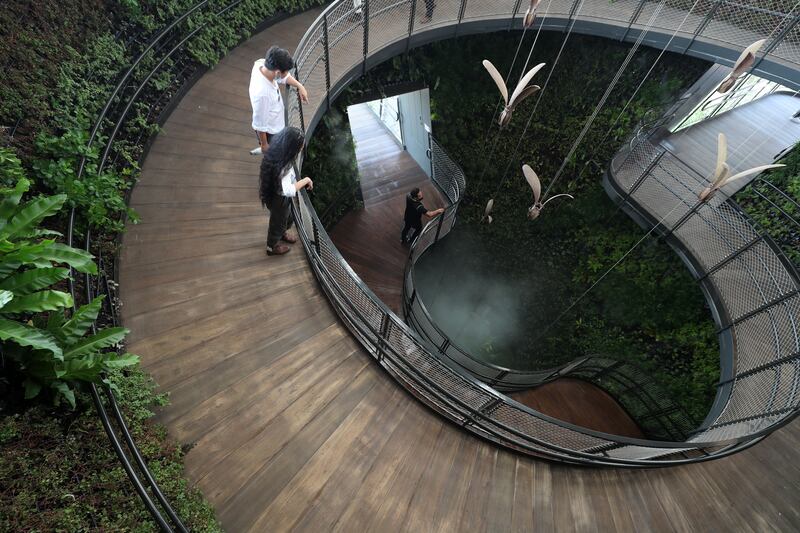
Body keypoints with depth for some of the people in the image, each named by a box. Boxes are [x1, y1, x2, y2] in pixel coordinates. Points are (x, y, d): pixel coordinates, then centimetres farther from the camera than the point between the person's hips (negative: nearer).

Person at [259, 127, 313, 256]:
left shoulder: (277, 152, -13)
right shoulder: (282, 167, -40)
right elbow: (288, 190, -47)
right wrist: (306, 180, -36)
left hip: (279, 196, 8)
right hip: (280, 200, -8)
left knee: (286, 218, 33)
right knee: (278, 221, 21)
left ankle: (282, 233, 64)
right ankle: (272, 247, 48)